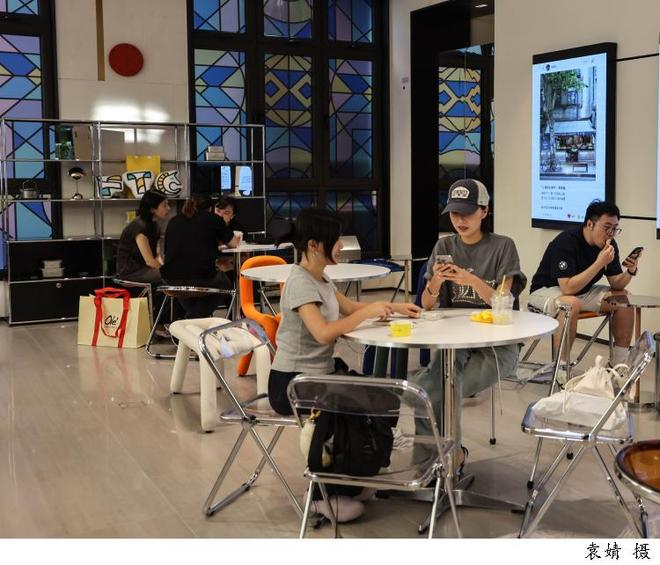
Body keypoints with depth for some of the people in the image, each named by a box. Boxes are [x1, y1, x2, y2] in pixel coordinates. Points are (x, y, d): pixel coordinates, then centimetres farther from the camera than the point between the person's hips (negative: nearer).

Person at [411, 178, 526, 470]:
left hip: (497, 342, -3)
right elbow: (427, 305, 5)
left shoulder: (502, 246, -1)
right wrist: (435, 282, -17)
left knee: (440, 389, -28)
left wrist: (472, 281, -26)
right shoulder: (444, 246, 9)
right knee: (443, 388, -33)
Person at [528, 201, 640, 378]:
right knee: (572, 304, -39)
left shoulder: (609, 244, -4)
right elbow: (568, 288, -34)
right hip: (546, 290, -7)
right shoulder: (566, 242, -27)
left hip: (582, 291, 8)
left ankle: (619, 365, 0)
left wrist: (631, 271, -23)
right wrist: (600, 263, -36)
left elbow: (616, 285, -1)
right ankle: (561, 370, -28)